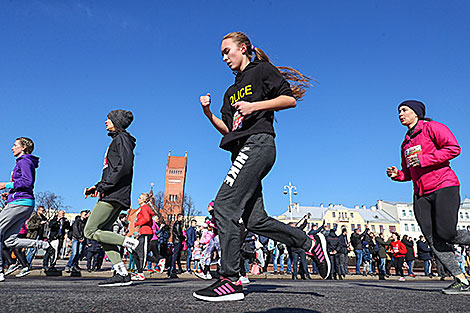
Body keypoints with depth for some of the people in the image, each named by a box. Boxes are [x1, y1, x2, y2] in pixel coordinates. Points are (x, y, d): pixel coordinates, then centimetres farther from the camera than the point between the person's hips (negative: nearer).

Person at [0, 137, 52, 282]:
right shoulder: (21, 162, 26)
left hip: (20, 203, -10)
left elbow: (27, 182, -19)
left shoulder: (25, 161, -5)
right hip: (18, 202, 10)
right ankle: (45, 245, -1)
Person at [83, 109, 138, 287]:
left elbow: (125, 166, -21)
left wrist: (103, 186, -19)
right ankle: (122, 274, 4)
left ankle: (129, 242, -9)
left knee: (90, 231, -9)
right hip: (111, 194, 10)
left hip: (115, 195, -10)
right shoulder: (116, 140, 25)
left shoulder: (121, 138, -5)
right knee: (103, 233, 6)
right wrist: (97, 187, 16)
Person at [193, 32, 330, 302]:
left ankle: (231, 280, -13)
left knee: (225, 204, -18)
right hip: (243, 151, 8)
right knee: (256, 221, 0)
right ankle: (311, 242, 14)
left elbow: (290, 98, -3)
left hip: (258, 143, -8)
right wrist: (209, 114, 9)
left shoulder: (262, 70, 9)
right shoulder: (232, 92, 29)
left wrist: (254, 106, -12)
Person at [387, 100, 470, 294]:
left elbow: (453, 148, -11)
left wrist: (423, 159, -17)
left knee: (446, 233, -16)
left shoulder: (431, 127, 2)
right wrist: (397, 174, 4)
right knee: (433, 241, -4)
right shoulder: (406, 143, 21)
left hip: (444, 186, -6)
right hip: (421, 194, 6)